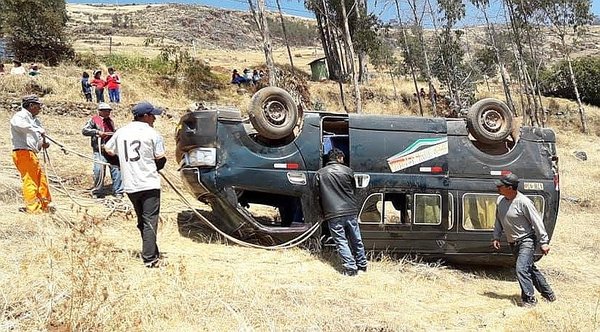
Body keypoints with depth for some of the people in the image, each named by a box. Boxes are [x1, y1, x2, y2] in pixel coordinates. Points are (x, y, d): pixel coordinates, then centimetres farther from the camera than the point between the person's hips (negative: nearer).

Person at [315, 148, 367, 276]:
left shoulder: (320, 173, 3)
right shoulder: (347, 170, 4)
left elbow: (319, 195, 7)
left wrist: (324, 213, 17)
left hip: (333, 214, -2)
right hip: (351, 211, 2)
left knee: (341, 242, 3)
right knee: (356, 240, 14)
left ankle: (350, 268, -1)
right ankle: (362, 265, 24)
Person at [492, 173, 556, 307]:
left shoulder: (523, 202, -21)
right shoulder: (500, 200, 0)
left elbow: (537, 222, -16)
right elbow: (498, 220, 15)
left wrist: (544, 242, -14)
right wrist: (496, 237, 11)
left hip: (526, 240, -8)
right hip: (513, 243, 8)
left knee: (521, 269, -18)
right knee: (530, 268, 17)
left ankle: (529, 299, -6)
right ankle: (548, 293, 34)